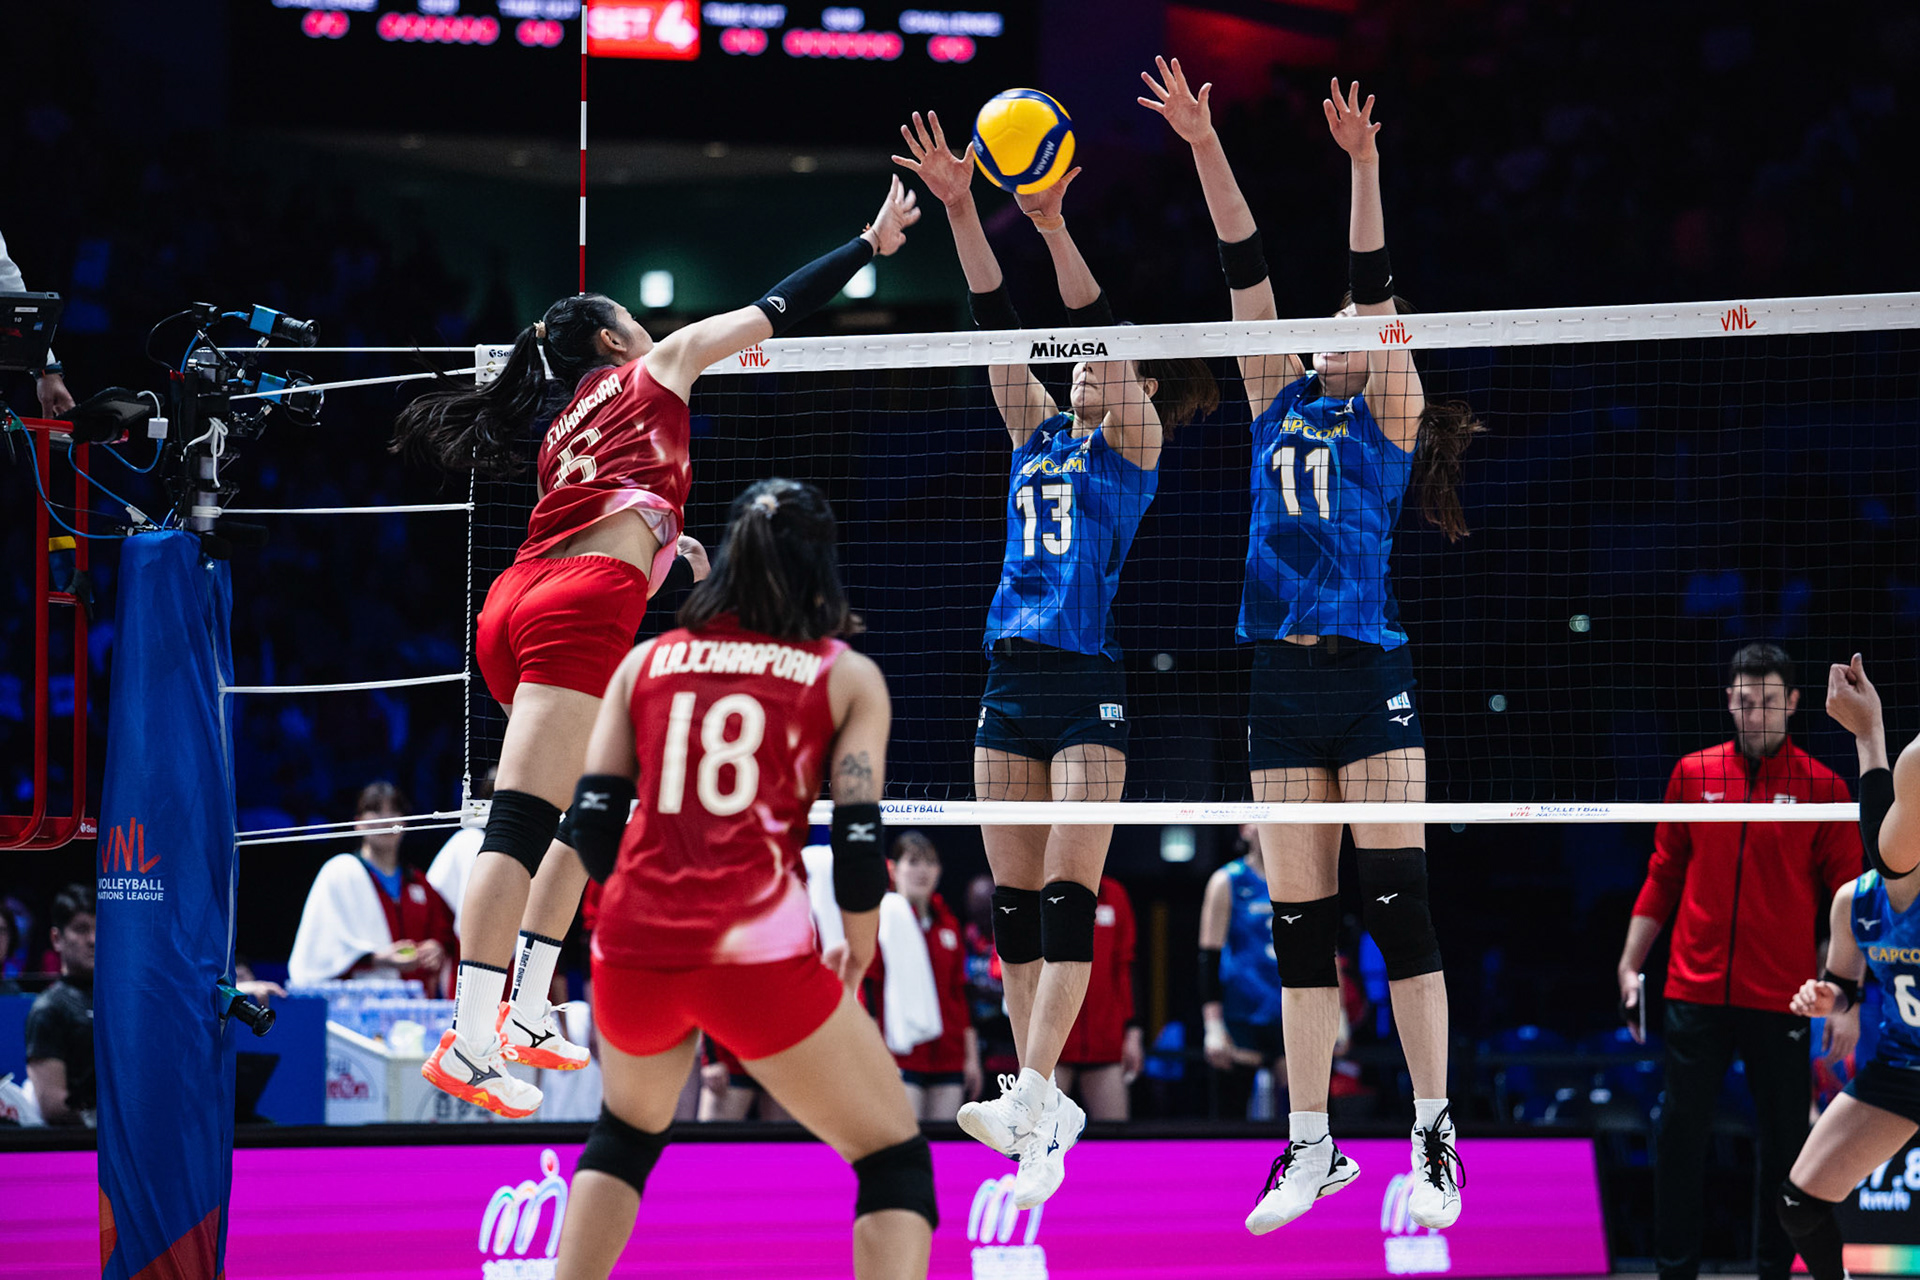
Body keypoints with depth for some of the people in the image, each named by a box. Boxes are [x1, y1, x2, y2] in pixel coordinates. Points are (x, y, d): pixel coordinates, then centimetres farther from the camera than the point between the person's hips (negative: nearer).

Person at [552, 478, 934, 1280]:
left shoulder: (646, 661, 14)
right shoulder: (847, 677, 7)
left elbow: (593, 821, 8)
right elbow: (859, 840, -3)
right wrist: (854, 960, 12)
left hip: (635, 945, 4)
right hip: (760, 955, -4)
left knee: (628, 1129, 33)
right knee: (895, 1160, 9)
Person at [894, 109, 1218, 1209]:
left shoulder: (1137, 439, 3)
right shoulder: (1040, 433, 16)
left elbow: (1101, 331, -10)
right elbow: (998, 325, 7)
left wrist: (1054, 224, -21)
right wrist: (961, 212, -3)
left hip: (1094, 684, -6)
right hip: (1014, 677, 6)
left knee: (1068, 892, -12)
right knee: (1013, 900, 3)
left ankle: (1035, 1098, -20)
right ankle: (1046, 1108, 5)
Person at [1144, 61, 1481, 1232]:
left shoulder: (1389, 413, 6)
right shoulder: (1282, 402, 16)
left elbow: (1375, 289, -6)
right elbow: (1248, 270, 11)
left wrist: (1364, 167, -16)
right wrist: (1205, 147, 6)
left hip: (1371, 672, -5)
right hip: (1283, 679, 5)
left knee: (1398, 896, -9)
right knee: (1299, 914, 5)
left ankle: (1436, 1137, -8)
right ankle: (1311, 1146, 8)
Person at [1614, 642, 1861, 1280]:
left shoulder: (1823, 789, 0)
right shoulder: (1693, 774, 6)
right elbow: (1663, 876, 13)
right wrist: (1630, 963, 9)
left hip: (1782, 1000, -1)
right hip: (1695, 993, 2)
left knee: (1785, 1142, 3)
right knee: (1681, 1132, 1)